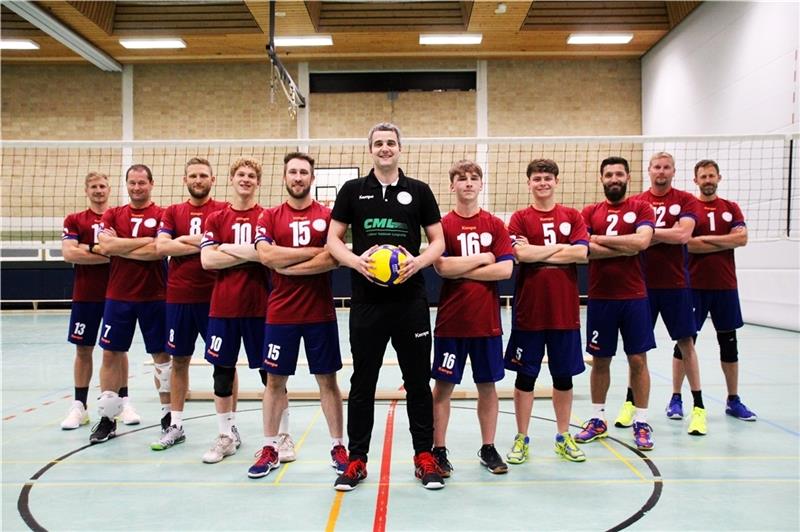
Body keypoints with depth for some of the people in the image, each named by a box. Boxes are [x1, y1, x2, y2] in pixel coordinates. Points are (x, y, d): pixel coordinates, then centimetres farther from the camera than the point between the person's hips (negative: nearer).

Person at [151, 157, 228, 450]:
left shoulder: (223, 210, 2)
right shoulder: (173, 212, 9)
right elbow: (161, 247, -6)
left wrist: (187, 240, -11)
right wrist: (204, 245, -10)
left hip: (215, 296, -3)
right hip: (178, 297, 3)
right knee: (179, 360, 10)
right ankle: (176, 425, 22)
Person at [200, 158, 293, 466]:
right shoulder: (216, 219, 6)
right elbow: (207, 260, -5)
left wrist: (228, 249, -11)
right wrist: (251, 254, -12)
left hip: (260, 305, -2)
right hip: (223, 306, 2)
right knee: (222, 371, 8)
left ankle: (284, 435, 16)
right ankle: (227, 436, 23)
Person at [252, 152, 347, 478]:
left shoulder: (328, 216, 2)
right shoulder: (269, 217, 5)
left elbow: (334, 259, -11)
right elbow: (266, 255, -12)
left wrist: (287, 267, -13)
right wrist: (315, 251, -12)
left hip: (321, 314, -1)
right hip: (280, 314, 1)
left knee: (327, 379, 7)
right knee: (275, 380, 9)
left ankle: (338, 446, 18)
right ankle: (270, 448, 22)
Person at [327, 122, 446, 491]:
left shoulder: (419, 191, 6)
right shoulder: (353, 190, 6)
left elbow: (438, 241, 6)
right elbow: (333, 239, 5)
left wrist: (418, 261, -14)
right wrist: (356, 261, -14)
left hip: (411, 301, 0)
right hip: (367, 301, 0)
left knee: (418, 381, 7)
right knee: (362, 382, 8)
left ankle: (424, 457, 21)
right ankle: (357, 459, 20)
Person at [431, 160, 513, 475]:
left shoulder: (495, 225, 4)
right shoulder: (442, 225, -1)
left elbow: (506, 269, -7)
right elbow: (442, 266, -16)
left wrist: (462, 270, -11)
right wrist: (482, 258, -9)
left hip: (487, 321, 2)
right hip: (451, 322, -2)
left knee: (487, 385, 11)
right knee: (443, 386, 5)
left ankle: (488, 449, 26)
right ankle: (438, 450, 17)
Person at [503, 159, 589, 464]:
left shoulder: (572, 217, 6)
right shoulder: (519, 218, 1)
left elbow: (581, 253, -9)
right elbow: (521, 254, -16)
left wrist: (538, 253, -11)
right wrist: (560, 247, -8)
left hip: (565, 311, 2)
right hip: (528, 310, -2)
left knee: (564, 376, 12)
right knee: (525, 376, 6)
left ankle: (563, 437, 27)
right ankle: (521, 439, 18)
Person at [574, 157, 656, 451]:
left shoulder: (642, 208, 3)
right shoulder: (589, 212, 7)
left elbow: (642, 241, -15)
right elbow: (583, 249, -8)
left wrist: (600, 239, -10)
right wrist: (625, 248, -12)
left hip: (634, 297, -1)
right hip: (599, 298, 1)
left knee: (638, 359, 4)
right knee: (600, 360, 9)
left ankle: (641, 422, 15)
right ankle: (598, 419, 22)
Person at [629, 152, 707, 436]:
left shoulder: (686, 200, 0)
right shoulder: (635, 202, 6)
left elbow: (683, 235, -14)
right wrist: (667, 235, -10)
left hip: (676, 284, -1)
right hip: (643, 283, 2)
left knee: (685, 341, 4)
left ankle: (698, 406, 13)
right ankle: (631, 402, 18)